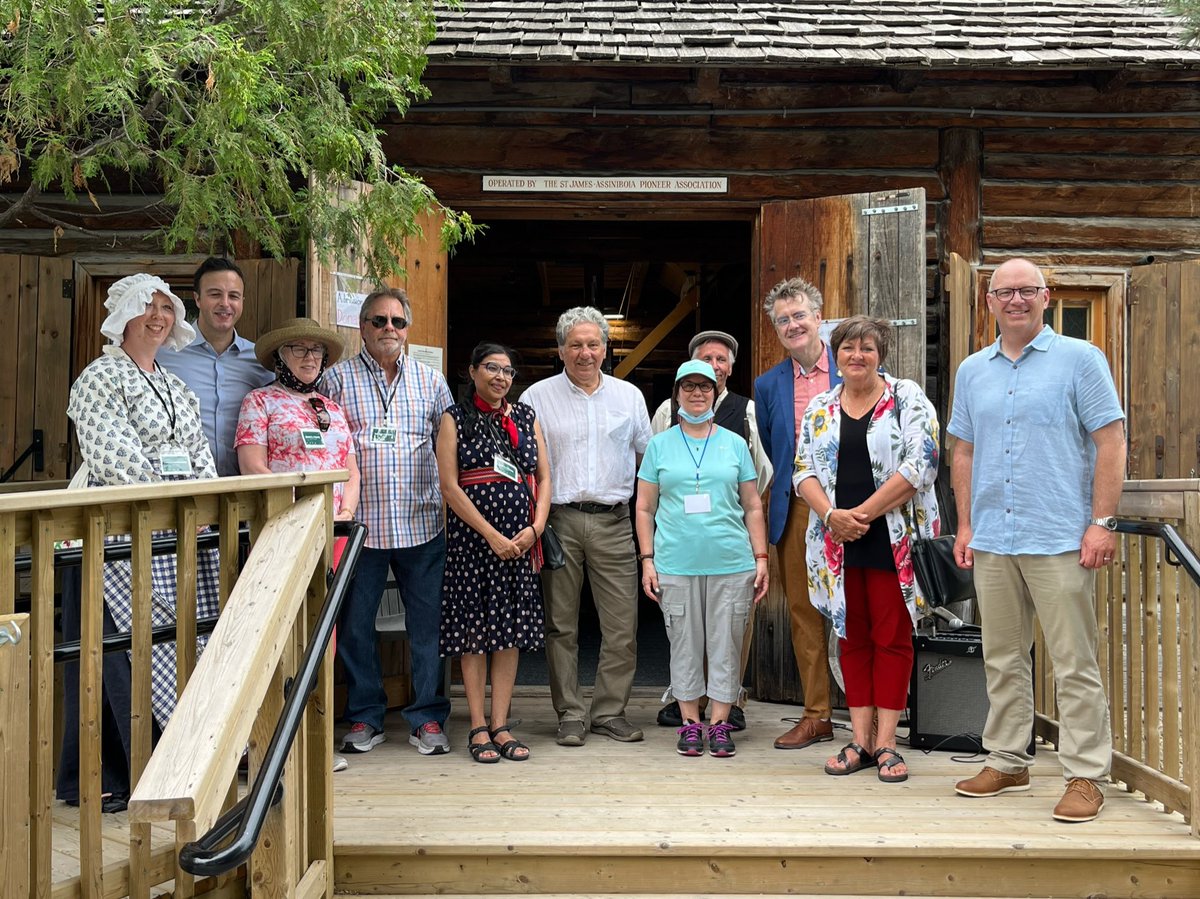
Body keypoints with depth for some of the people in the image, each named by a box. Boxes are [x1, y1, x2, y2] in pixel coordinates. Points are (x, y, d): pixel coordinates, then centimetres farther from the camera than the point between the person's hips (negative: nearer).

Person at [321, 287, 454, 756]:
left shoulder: (430, 380, 11)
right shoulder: (337, 379, 5)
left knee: (428, 624, 4)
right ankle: (365, 718, 20)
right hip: (359, 524, -1)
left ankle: (427, 718, 15)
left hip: (422, 524, 1)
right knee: (354, 624, 6)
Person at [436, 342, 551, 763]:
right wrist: (492, 535, -13)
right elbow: (450, 486, -7)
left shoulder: (526, 417, 12)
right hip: (472, 535, -3)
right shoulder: (455, 418, 0)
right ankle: (478, 727, 8)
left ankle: (501, 725, 11)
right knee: (473, 631, 0)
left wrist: (535, 528, -5)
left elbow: (544, 477, 11)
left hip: (520, 537, 4)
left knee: (511, 631, 4)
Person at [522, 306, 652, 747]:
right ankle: (570, 714, 13)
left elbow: (650, 457, 19)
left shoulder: (629, 396, 12)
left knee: (622, 626, 0)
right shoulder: (538, 397, 5)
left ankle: (610, 711, 13)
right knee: (560, 624, 3)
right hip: (558, 521, -1)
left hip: (613, 523, 2)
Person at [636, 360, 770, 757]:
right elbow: (644, 508, 9)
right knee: (685, 645, 4)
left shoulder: (735, 444, 10)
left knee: (726, 645, 2)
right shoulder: (659, 445, 8)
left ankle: (720, 723, 13)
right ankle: (690, 723, 16)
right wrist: (647, 560, 1)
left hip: (731, 562, 1)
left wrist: (761, 558, 6)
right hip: (676, 563, 0)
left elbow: (753, 507, 12)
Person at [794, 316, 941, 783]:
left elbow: (919, 464, -12)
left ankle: (885, 743, 7)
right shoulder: (820, 408, 12)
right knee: (851, 636, 8)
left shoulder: (907, 399, -2)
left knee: (892, 638, 0)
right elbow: (804, 469, 7)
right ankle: (861, 740, 15)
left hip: (893, 540, -4)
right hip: (837, 543, 4)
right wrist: (830, 514, -12)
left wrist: (863, 513, -15)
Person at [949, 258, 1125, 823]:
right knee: (1002, 660, 13)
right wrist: (964, 526, 10)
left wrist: (1103, 523, -11)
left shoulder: (1078, 359, -1)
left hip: (1060, 539, -5)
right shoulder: (972, 371, 13)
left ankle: (1086, 776, 9)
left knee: (1074, 664, -1)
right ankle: (1007, 763, 25)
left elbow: (1110, 443, -5)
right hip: (991, 542, 5)